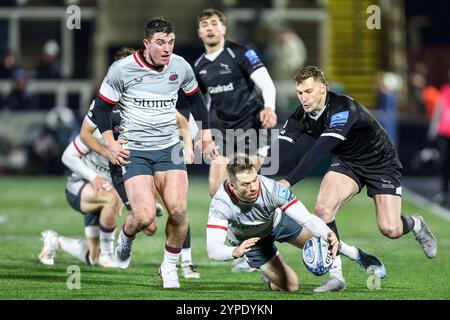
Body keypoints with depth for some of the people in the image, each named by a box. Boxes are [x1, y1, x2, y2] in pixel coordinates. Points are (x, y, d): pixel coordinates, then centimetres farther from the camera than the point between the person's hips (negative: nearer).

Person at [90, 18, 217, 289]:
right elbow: (101, 106, 2)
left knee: (178, 210, -17)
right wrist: (111, 144, -5)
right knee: (145, 216, -18)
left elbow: (195, 99, 20)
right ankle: (126, 238, 19)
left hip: (169, 149, 3)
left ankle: (170, 266, 6)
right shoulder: (122, 69, -10)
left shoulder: (181, 67, 0)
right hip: (135, 151, -3)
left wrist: (206, 136, 19)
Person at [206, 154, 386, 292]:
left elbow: (306, 218, -40)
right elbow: (213, 250, -46)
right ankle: (269, 280, 29)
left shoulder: (270, 188, -39)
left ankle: (356, 255, 34)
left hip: (276, 220, 1)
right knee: (290, 286, -6)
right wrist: (235, 252, -68)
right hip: (249, 241, -1)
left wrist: (328, 235, -59)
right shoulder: (221, 203, -41)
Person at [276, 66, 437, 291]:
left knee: (390, 230, -12)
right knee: (322, 207, -21)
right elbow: (279, 147, -23)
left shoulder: (343, 109, -35)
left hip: (381, 163, -5)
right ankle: (336, 275, -11)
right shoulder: (302, 116, -14)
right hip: (347, 162, 5)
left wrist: (288, 182, -53)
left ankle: (415, 224, 26)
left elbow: (319, 151, -46)